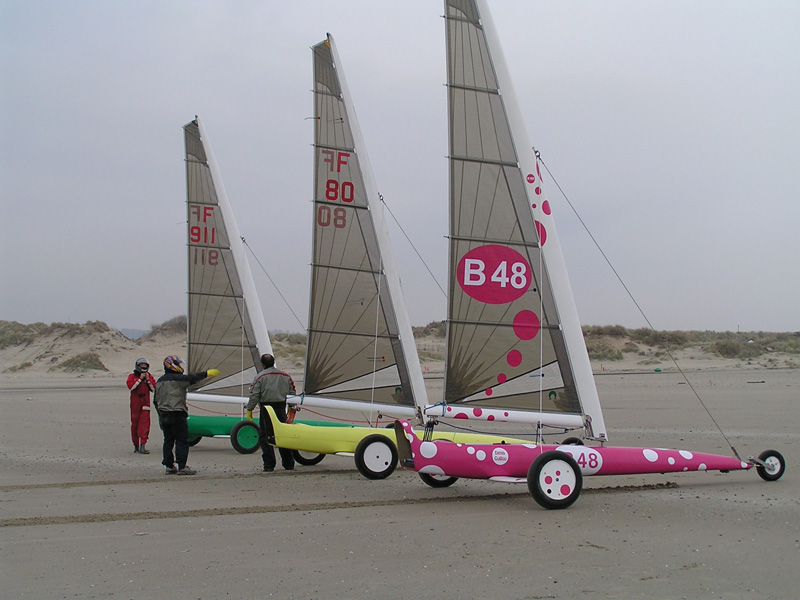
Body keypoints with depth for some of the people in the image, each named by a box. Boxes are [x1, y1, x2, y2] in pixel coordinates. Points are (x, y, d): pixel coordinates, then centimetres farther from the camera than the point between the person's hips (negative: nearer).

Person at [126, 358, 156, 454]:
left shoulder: (149, 376, 13)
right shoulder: (132, 376, 5)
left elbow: (154, 389, 4)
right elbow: (131, 386, -13)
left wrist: (148, 380, -6)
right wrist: (140, 379, -13)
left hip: (145, 404, 1)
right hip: (135, 403, -1)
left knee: (145, 423, -11)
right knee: (135, 423, 4)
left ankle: (142, 446, -16)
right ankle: (136, 445, 16)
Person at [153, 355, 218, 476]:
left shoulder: (159, 381, 16)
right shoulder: (178, 379, -10)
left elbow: (156, 400, 19)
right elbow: (191, 378, -18)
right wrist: (207, 373, -12)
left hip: (164, 415, 8)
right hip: (177, 414, -8)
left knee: (168, 440, 12)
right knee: (182, 440, -4)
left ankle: (169, 466, 13)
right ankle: (182, 467, -8)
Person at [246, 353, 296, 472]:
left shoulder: (260, 377, -4)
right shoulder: (285, 376, 9)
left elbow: (254, 395, -9)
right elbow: (292, 393, 14)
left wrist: (249, 409, -2)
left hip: (266, 409, -4)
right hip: (281, 408, 4)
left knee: (264, 436, 2)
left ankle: (269, 466, -2)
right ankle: (289, 465, 14)